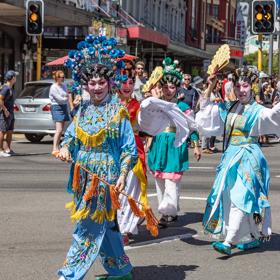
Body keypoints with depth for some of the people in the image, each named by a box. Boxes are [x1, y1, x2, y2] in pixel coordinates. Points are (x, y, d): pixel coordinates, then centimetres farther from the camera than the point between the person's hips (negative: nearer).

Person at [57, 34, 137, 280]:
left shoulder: (118, 111, -9)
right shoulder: (84, 109, 7)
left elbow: (129, 147, -8)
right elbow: (71, 134, 17)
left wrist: (122, 175, -15)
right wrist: (65, 147, -5)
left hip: (104, 176, -6)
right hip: (83, 176, 6)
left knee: (88, 228, -4)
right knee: (104, 226, 15)